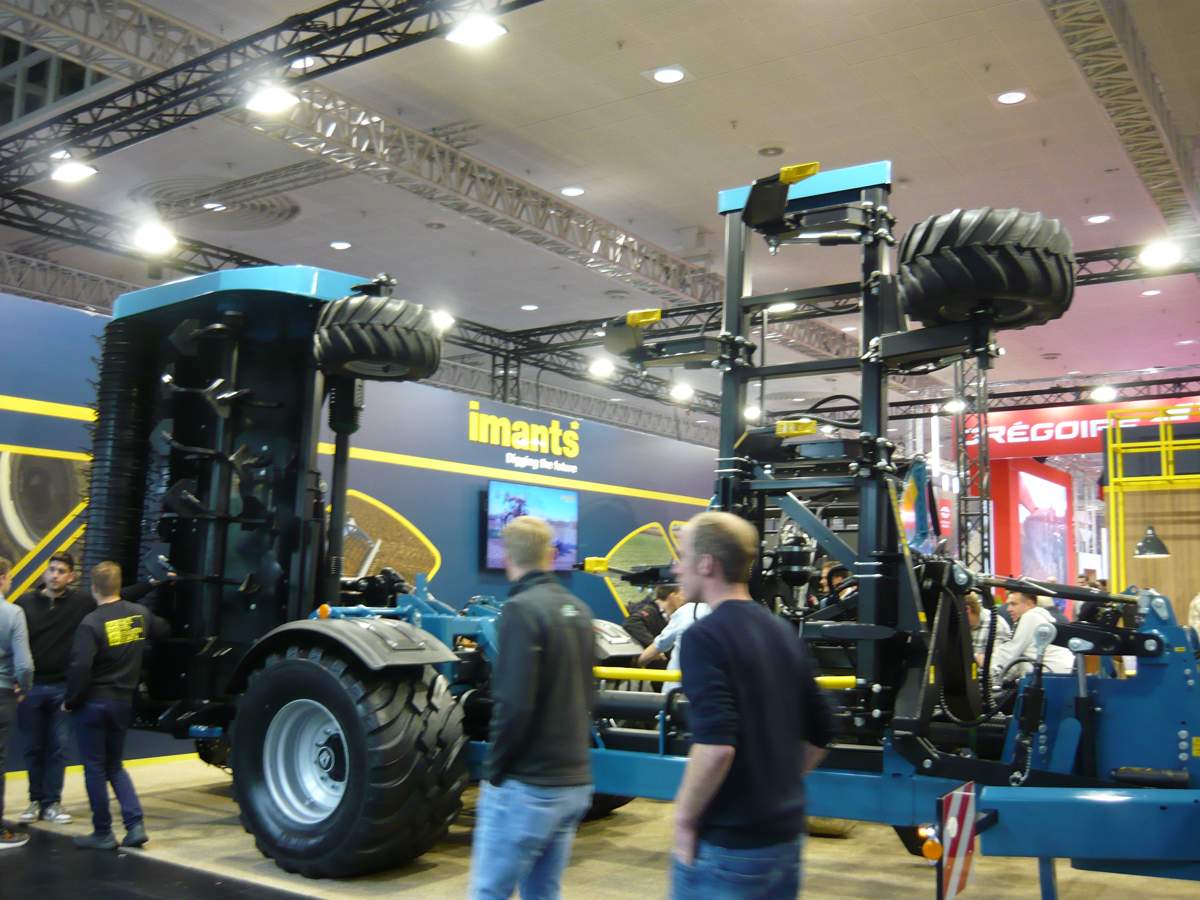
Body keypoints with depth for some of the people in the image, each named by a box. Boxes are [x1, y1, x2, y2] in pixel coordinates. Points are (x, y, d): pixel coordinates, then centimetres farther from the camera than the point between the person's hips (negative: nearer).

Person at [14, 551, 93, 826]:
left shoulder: (82, 601, -5)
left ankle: (52, 802, 15)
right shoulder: (25, 603, -3)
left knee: (58, 748, 6)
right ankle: (36, 800, 22)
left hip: (63, 687, -1)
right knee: (33, 748, 11)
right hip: (31, 687, 1)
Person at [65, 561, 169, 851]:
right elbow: (164, 631, 19)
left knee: (95, 769, 8)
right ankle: (135, 825, 7)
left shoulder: (91, 623, -17)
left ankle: (103, 833, 14)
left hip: (92, 703, -5)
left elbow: (80, 667, -22)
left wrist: (70, 700, -8)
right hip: (124, 702, 5)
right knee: (115, 766, 18)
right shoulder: (140, 613, 0)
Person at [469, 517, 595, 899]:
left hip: (527, 786, -8)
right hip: (574, 782, 8)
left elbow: (514, 704, -20)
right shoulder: (578, 610, 9)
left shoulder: (521, 610, -15)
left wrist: (493, 771, -9)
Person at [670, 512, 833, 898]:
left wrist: (684, 818, -15)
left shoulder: (705, 636, -16)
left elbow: (716, 745, -27)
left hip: (725, 843, -7)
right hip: (785, 836, 7)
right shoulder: (782, 631, 8)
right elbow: (819, 734, 15)